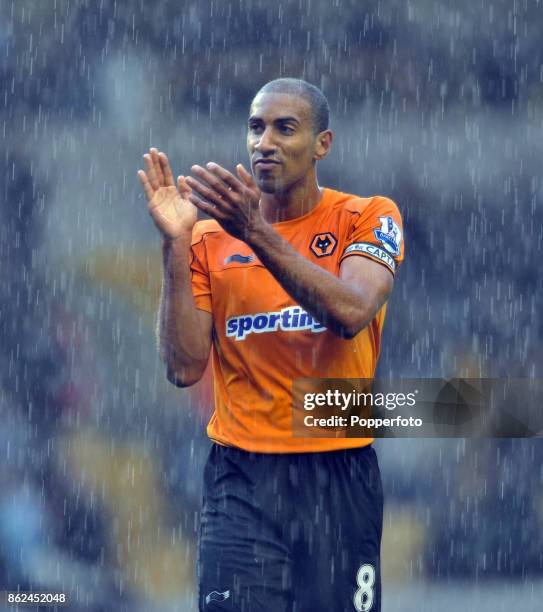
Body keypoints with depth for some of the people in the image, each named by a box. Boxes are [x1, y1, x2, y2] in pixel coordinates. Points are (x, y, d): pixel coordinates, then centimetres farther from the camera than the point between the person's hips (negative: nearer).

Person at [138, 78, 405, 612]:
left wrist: (255, 233, -24)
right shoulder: (210, 239, 6)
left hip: (340, 474, 0)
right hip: (241, 478, 1)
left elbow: (351, 312, -18)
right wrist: (175, 245, -11)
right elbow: (185, 368, -3)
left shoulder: (367, 219, 1)